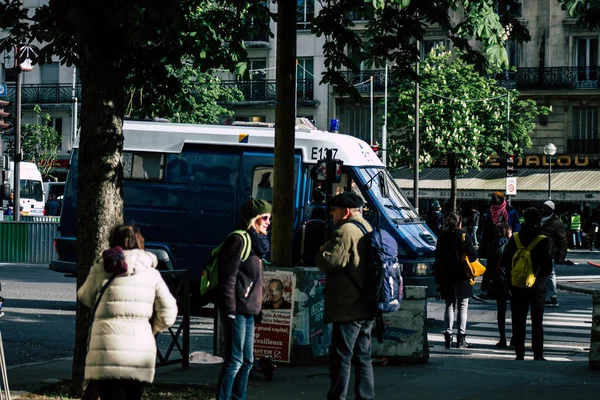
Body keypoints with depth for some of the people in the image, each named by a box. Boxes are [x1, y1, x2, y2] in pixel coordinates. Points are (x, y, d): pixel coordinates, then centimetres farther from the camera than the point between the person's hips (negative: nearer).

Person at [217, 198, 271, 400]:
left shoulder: (256, 242, 18)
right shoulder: (239, 240, -11)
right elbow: (228, 279, -16)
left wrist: (257, 310, 17)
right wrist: (230, 311, -21)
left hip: (249, 311, 10)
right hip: (237, 309, -10)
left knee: (246, 361, 13)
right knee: (234, 361, -10)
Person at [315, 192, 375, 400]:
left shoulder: (346, 231, -15)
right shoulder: (368, 229, 17)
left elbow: (328, 262, -22)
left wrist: (322, 251, -1)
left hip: (348, 310, -10)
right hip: (366, 308, 10)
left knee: (340, 358, -7)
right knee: (363, 357, 12)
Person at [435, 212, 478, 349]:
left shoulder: (442, 237, 3)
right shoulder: (464, 237, -10)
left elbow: (438, 259, 6)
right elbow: (473, 256, -13)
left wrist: (438, 280, 12)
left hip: (446, 278, 3)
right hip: (462, 277, -3)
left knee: (450, 305, 12)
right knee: (462, 307, 4)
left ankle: (448, 335, 3)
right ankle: (461, 338, 1)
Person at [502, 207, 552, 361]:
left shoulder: (514, 238, -1)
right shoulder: (543, 240, -10)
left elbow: (505, 261, 2)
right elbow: (548, 265, -10)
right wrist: (541, 276, 9)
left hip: (518, 285, 2)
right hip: (537, 285, -2)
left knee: (518, 321, 7)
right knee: (537, 321, 5)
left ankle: (519, 354, 5)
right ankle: (538, 354, 3)